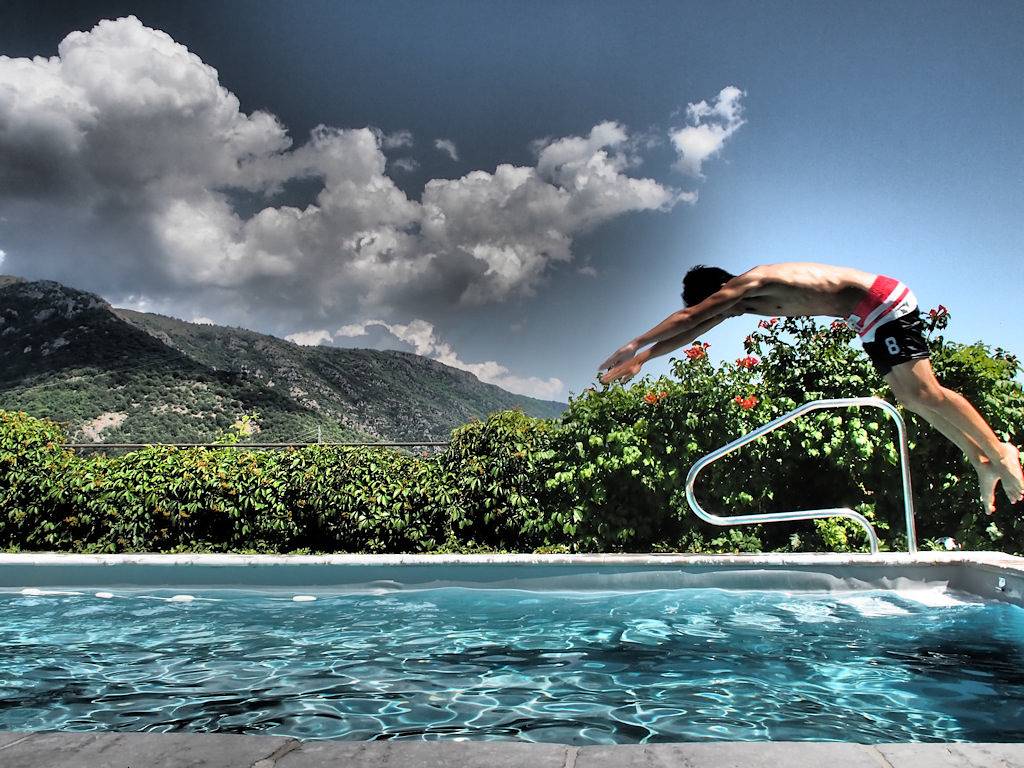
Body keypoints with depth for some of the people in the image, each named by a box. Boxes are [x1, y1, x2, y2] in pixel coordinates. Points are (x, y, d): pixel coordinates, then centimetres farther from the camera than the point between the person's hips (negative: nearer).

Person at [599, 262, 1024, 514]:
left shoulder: (747, 283, -17)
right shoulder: (739, 299, 10)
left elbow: (688, 317, -21)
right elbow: (693, 330, 13)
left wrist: (634, 347, -19)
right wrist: (642, 359, 9)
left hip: (883, 302, -10)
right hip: (870, 317, 10)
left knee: (924, 393, -12)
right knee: (909, 396, 9)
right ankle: (983, 460, 13)